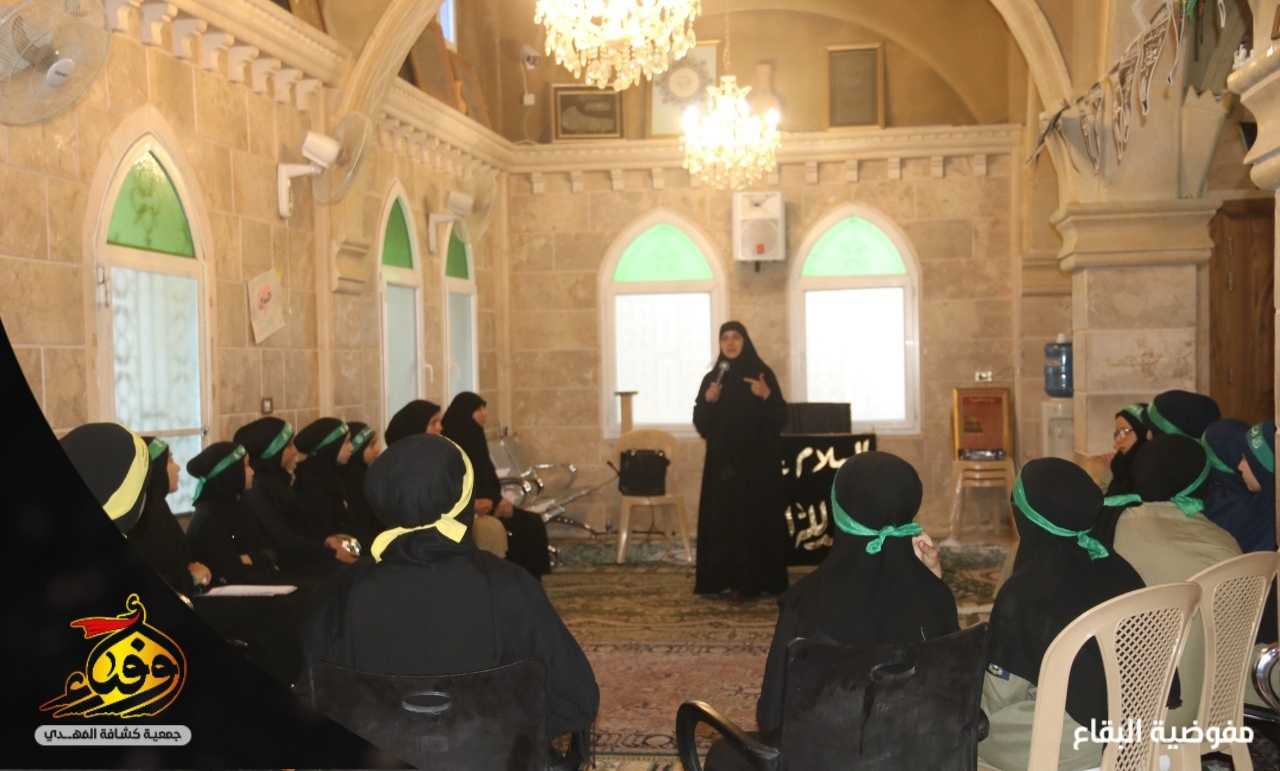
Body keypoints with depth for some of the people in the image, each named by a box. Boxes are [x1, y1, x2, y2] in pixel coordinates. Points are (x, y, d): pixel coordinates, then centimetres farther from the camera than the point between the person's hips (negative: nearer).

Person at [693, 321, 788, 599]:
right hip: (722, 460, 2)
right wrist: (708, 400, -13)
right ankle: (723, 578, 7)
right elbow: (699, 422, 5)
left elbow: (781, 417, -3)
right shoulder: (712, 378, 8)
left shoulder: (762, 373, 0)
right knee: (722, 519, 1)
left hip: (757, 459, -2)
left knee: (757, 518, -3)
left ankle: (757, 580, 3)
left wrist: (766, 396, -20)